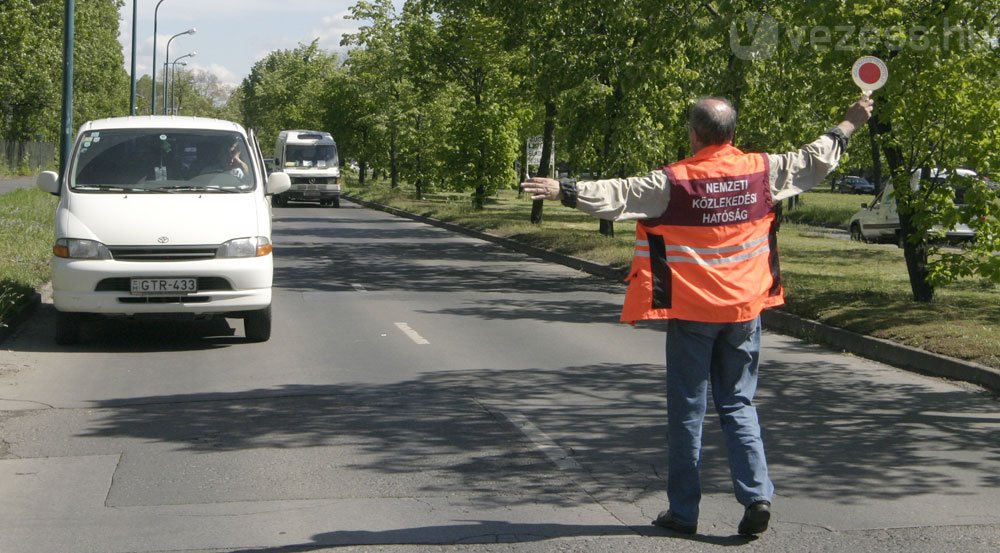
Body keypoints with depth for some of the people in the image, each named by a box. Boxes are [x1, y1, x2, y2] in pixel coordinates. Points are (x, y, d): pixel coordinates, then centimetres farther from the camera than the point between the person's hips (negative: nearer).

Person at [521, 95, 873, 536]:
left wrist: (564, 191, -13)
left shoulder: (673, 182, -13)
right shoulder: (762, 170, 1)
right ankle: (756, 495, 0)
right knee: (739, 404, 13)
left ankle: (683, 511, 11)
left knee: (687, 410, 5)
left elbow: (616, 196, -17)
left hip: (691, 312, -3)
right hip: (745, 309, 4)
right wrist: (848, 125, 30)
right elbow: (813, 160, 16)